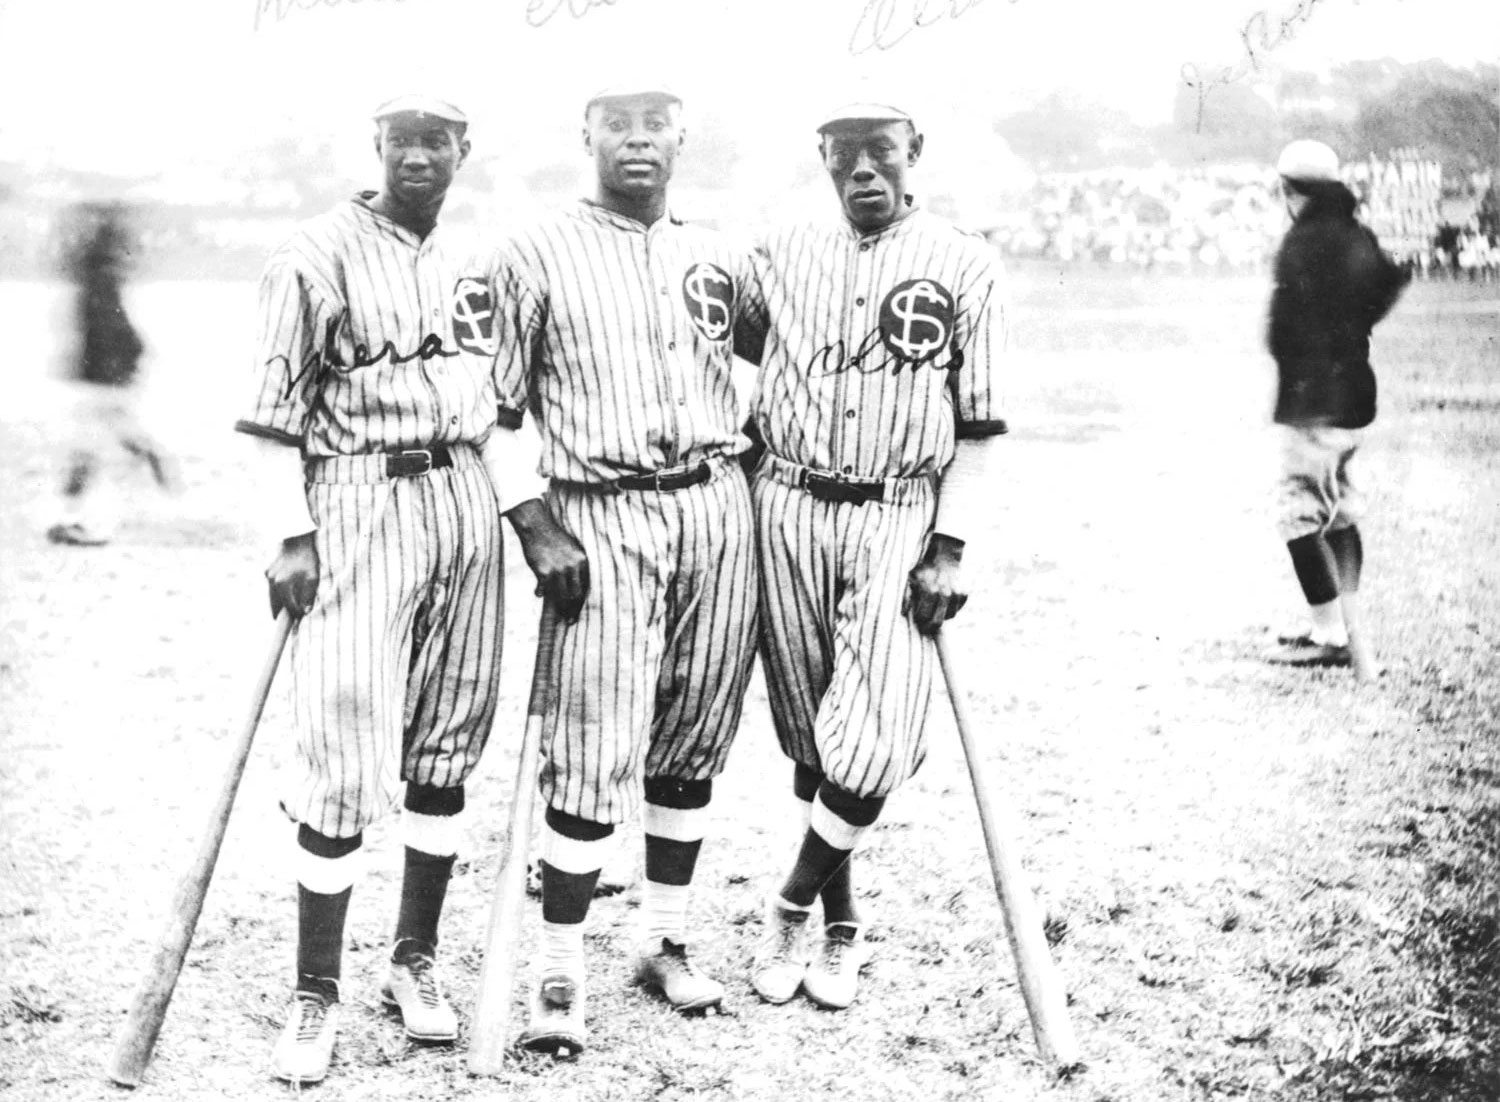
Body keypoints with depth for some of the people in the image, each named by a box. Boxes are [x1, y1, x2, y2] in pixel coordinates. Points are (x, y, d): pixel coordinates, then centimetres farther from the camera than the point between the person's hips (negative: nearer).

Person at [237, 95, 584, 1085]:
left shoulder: (473, 266, 12)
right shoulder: (319, 255, -4)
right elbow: (276, 411, -5)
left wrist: (536, 522, 6)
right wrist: (292, 539, -12)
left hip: (467, 504, 6)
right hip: (358, 506, -5)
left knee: (449, 743, 9)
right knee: (346, 752, -8)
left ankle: (418, 958, 23)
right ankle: (316, 995, 3)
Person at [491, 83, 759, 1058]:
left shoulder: (718, 258, 13)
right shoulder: (536, 254, 2)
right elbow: (501, 403, 2)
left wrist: (753, 445, 13)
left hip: (719, 505, 4)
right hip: (602, 513, -4)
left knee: (693, 738, 9)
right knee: (595, 749, -9)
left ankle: (667, 939, 23)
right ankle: (562, 974, -1)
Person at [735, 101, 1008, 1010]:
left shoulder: (966, 267, 0)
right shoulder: (780, 257, 8)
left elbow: (979, 427, 0)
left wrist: (950, 550, -7)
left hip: (899, 518, -2)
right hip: (788, 509, 3)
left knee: (873, 742, -10)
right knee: (810, 737, 8)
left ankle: (795, 906, 12)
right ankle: (839, 924, 23)